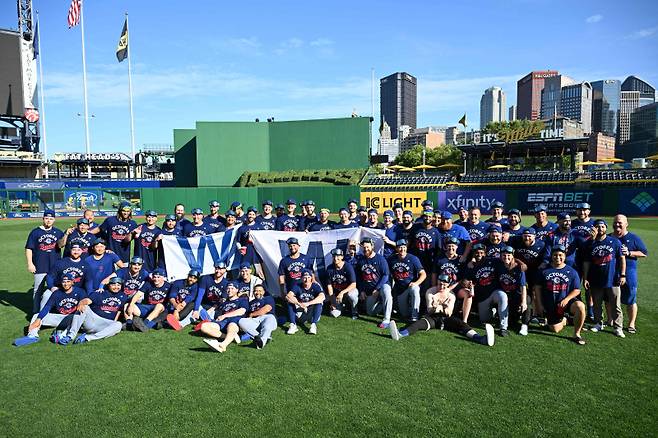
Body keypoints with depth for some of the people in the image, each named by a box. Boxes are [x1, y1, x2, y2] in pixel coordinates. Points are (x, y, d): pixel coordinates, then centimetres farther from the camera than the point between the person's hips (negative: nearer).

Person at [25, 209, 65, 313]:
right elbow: (28, 248, 0)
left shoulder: (58, 232, 7)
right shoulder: (35, 232, 1)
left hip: (55, 266, 2)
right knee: (38, 289, 4)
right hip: (40, 267, -2)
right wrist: (30, 264, -9)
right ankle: (36, 312, 12)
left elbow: (60, 244, -11)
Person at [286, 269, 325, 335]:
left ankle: (313, 325, -32)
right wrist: (299, 304, -38)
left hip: (312, 314, -1)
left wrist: (308, 303, -39)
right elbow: (288, 296, -23)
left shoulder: (316, 286, -8)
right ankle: (293, 325, -27)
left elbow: (322, 297, -30)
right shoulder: (297, 286, -4)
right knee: (290, 302, -20)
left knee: (319, 303, -27)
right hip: (300, 315, 2)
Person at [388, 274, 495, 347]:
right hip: (432, 317, -1)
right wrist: (434, 309, -28)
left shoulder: (451, 296, 7)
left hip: (445, 319, 1)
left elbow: (449, 314, -4)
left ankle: (480, 338, -54)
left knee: (459, 323, -28)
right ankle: (401, 334, -62)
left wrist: (441, 308, -26)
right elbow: (429, 310, -4)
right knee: (421, 322, -33)